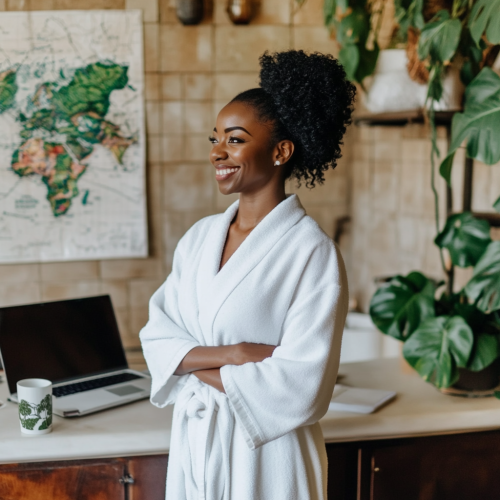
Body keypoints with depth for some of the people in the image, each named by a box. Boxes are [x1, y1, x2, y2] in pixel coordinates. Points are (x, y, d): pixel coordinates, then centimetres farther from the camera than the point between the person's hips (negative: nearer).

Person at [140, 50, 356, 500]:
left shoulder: (313, 253, -16)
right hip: (193, 441, 5)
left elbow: (298, 386, -20)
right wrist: (229, 354, -17)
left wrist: (194, 362, -11)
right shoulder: (200, 236, 3)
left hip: (264, 451, -5)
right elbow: (156, 336, 0)